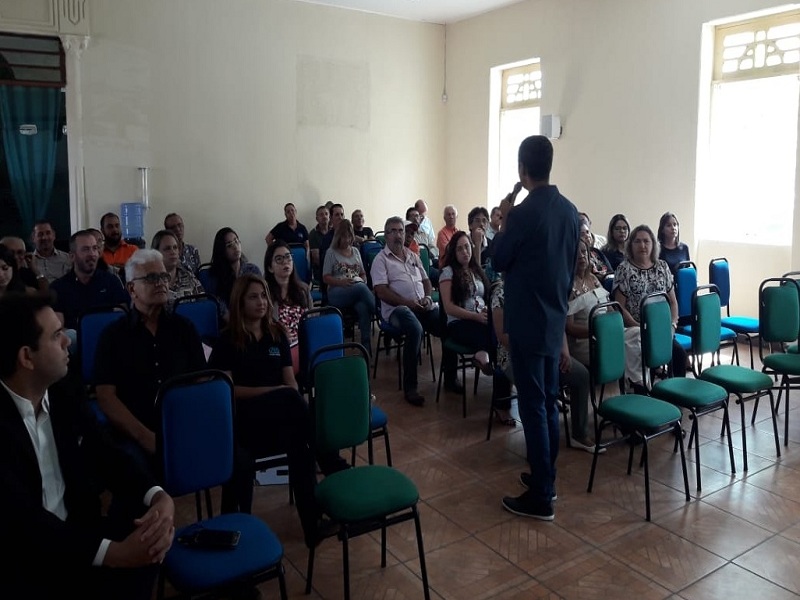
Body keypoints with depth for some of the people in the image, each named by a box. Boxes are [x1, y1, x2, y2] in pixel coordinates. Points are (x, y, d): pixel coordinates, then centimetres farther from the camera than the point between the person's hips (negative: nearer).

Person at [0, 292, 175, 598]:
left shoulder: (64, 392, 0)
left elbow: (103, 456, 5)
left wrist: (159, 496, -14)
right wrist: (112, 553, -32)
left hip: (75, 530, 7)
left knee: (150, 541, -16)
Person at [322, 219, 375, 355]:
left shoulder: (355, 251, 25)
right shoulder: (331, 253, 12)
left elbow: (363, 273, 28)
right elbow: (326, 278, 6)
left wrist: (363, 281, 4)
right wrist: (341, 282, -13)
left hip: (359, 290, 3)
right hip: (337, 292, -3)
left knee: (363, 307, -37)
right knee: (360, 288, -40)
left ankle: (367, 347, -39)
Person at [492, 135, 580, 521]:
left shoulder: (523, 213, -17)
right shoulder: (570, 211, 7)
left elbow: (499, 262, -6)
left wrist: (504, 220, 3)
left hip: (527, 323, -8)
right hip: (555, 320, 8)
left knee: (533, 406, -2)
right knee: (549, 402, 16)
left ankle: (540, 498, 6)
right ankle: (546, 479, 29)